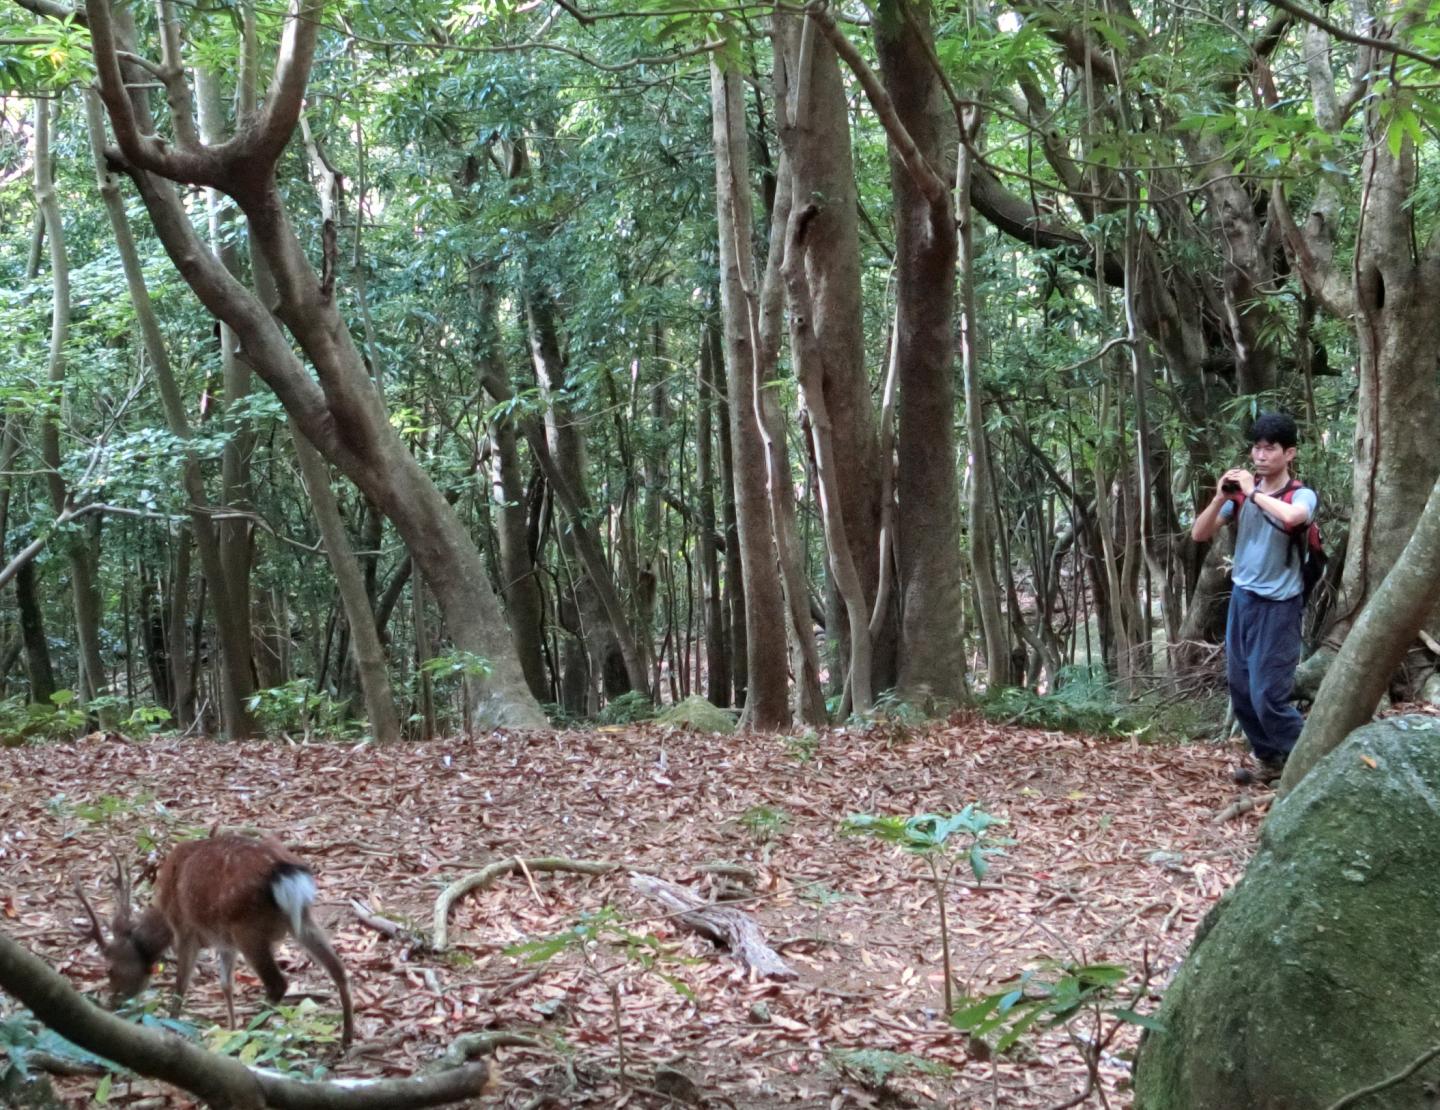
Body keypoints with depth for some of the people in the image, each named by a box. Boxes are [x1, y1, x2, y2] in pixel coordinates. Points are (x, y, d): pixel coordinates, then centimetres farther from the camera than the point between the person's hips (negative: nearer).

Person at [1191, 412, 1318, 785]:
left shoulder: (1301, 495, -13)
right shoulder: (1242, 491, 2)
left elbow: (1291, 516, -39)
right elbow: (1199, 535, 0)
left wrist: (1254, 492, -26)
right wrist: (1221, 497, -14)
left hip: (1278, 606, -6)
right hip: (1242, 598, 6)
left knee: (1268, 696, -8)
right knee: (1240, 690, 13)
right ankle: (1269, 760, 29)